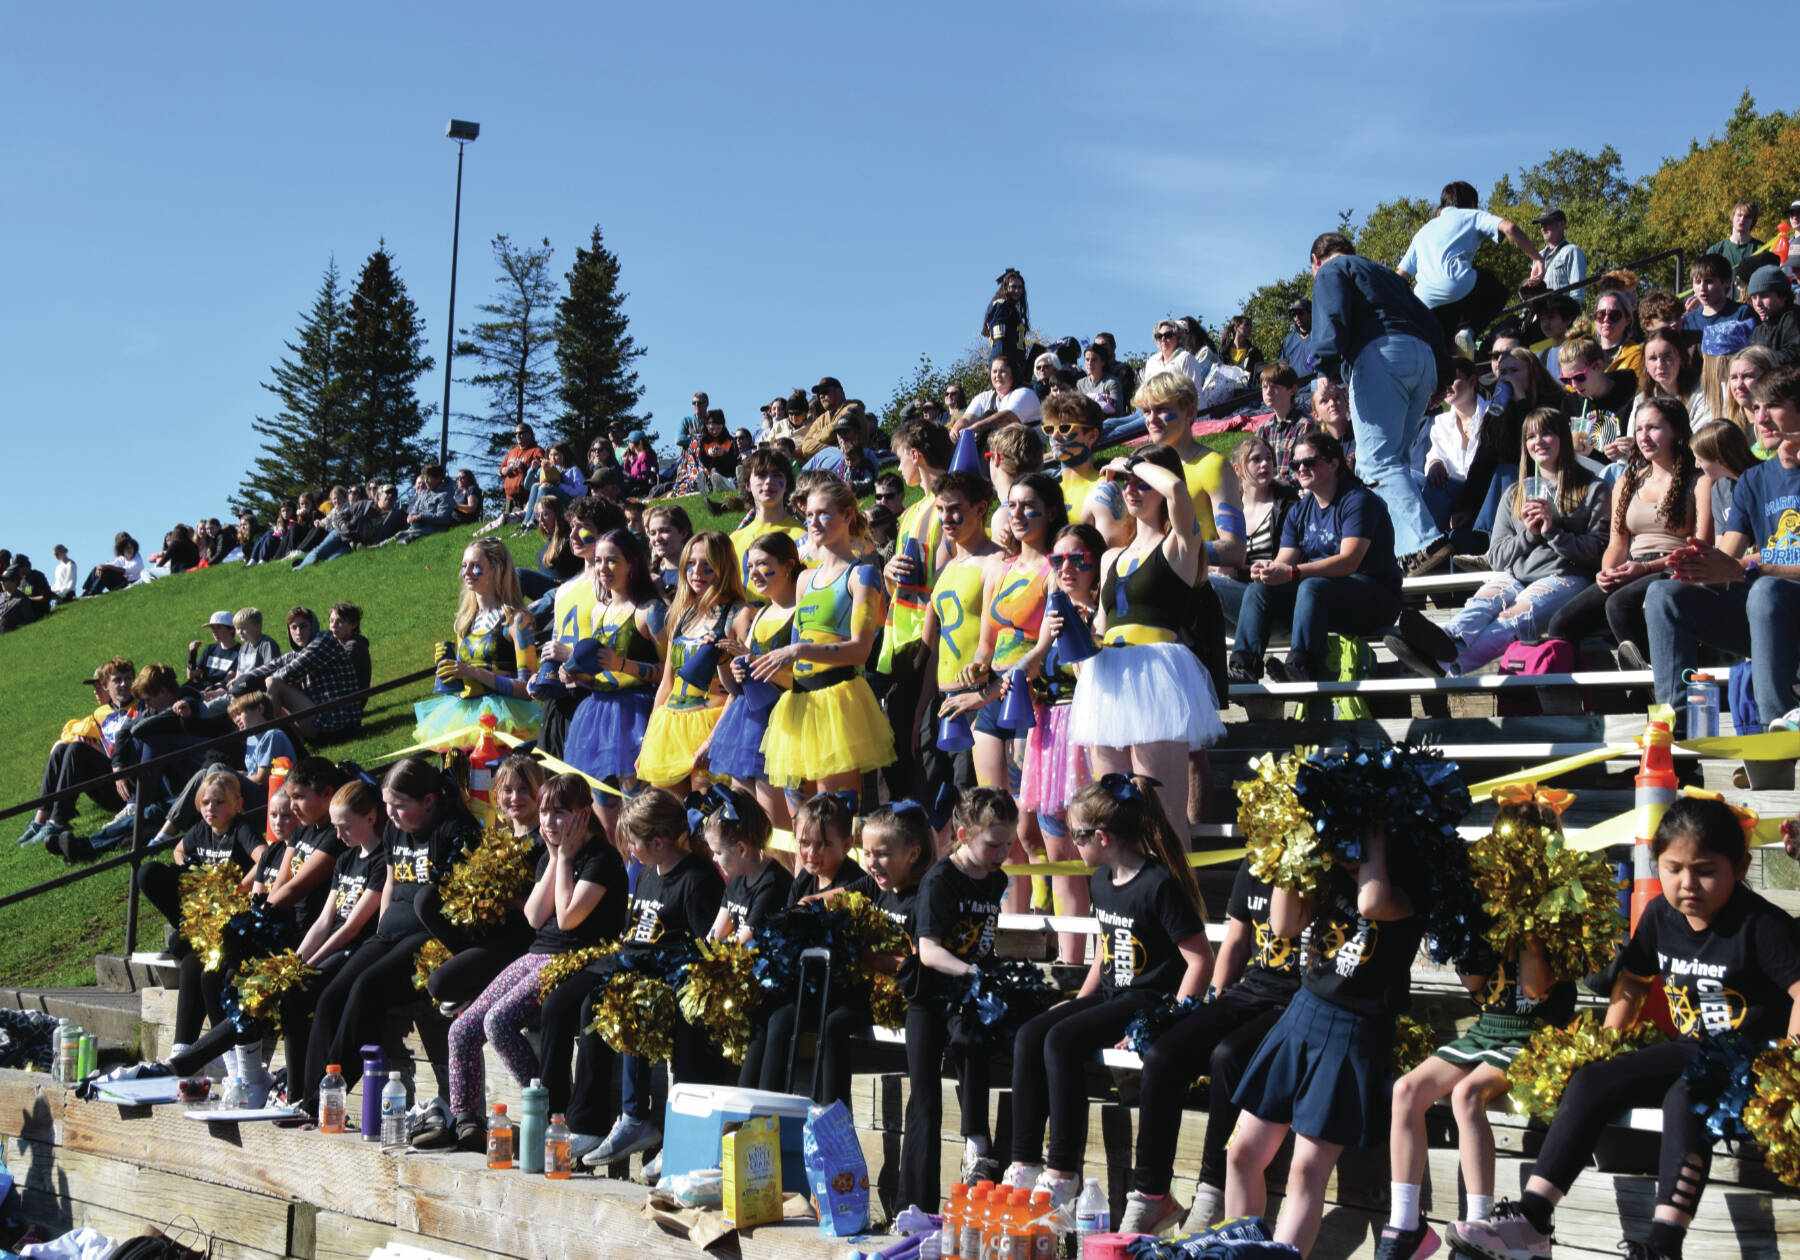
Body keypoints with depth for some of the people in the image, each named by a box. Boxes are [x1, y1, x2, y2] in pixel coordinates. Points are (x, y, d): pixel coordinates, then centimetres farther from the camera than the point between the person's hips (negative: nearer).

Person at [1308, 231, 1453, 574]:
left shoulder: (1330, 270, 15)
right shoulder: (1386, 275, 37)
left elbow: (1331, 317, -5)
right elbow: (1428, 321, 28)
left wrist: (1327, 367, -15)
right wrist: (1442, 377, 25)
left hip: (1379, 354, -8)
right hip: (1423, 357, 8)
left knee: (1379, 462, -14)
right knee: (1391, 461, 12)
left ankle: (1427, 543, -30)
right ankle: (1404, 548, 1)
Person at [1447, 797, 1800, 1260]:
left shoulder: (1761, 925, -17)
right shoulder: (1660, 915, 4)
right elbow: (1631, 982, 17)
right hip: (1692, 1048, 8)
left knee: (1686, 1099, -36)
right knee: (1590, 1082, -5)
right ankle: (1532, 1219, -6)